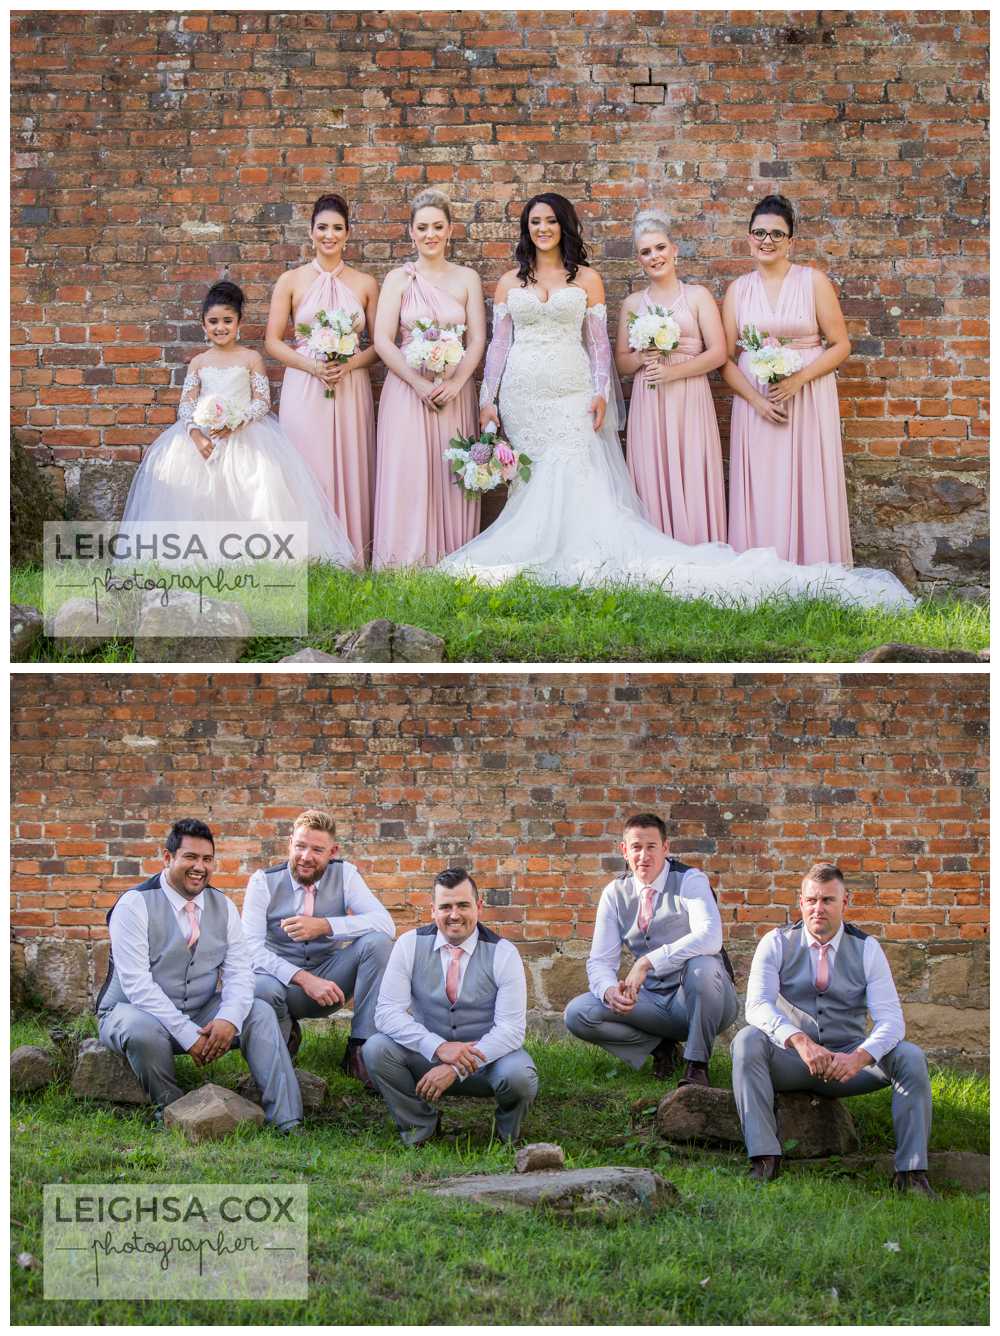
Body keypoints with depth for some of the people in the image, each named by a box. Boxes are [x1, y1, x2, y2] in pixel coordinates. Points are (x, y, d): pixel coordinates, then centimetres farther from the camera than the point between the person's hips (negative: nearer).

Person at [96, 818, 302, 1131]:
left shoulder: (222, 907, 3)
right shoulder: (134, 905, -14)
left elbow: (239, 972, -3)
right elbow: (137, 984, -22)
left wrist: (229, 1018, -26)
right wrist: (188, 1034, -29)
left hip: (200, 1014, 5)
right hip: (135, 1012, -5)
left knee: (260, 1014, -16)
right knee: (143, 1031, -38)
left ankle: (286, 1122, -20)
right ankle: (170, 1110, -13)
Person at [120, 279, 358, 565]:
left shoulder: (251, 358, 6)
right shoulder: (198, 362, 13)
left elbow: (262, 402, -1)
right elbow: (187, 404, 6)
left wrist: (236, 422, -19)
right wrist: (196, 434, -14)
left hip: (245, 433, -2)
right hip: (203, 434, 2)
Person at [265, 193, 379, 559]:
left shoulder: (365, 284, 8)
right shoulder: (291, 281, 4)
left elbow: (379, 344, 9)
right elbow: (273, 341, 2)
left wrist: (349, 363, -10)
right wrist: (313, 366, -12)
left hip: (351, 388, 1)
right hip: (304, 389, -1)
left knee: (349, 471, 1)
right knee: (308, 473, -4)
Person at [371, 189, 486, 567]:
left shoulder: (467, 279, 8)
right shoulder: (399, 279, 3)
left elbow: (477, 340, 3)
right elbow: (382, 341, -4)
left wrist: (454, 383, -13)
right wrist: (420, 383, -14)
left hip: (454, 391, 1)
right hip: (406, 390, -1)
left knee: (451, 477, 2)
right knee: (406, 476, -5)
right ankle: (405, 563, 0)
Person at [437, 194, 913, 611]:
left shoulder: (586, 279, 7)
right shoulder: (509, 282, 12)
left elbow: (599, 342, 5)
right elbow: (498, 343, 11)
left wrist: (600, 393, -8)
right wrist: (486, 399, 3)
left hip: (571, 395, -2)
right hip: (521, 396, 2)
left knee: (574, 480, -15)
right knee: (533, 485, -2)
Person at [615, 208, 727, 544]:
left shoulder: (698, 296, 5)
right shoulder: (632, 304, 13)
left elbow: (718, 353, -2)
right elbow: (621, 362, 15)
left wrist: (673, 371, -12)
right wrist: (641, 358, -7)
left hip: (689, 402, -2)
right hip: (648, 405, 2)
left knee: (692, 483, -5)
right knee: (653, 487, -2)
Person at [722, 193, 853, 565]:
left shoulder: (813, 281, 0)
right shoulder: (738, 290, 8)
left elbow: (841, 345, -1)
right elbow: (725, 359, 6)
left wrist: (799, 379, -15)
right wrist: (755, 398, -10)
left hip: (809, 402, -2)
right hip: (755, 404, 2)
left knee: (807, 490, -2)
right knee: (760, 496, 1)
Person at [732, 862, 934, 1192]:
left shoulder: (867, 949, 1)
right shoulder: (776, 943, -1)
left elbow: (890, 1019, -8)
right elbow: (757, 1004, -16)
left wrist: (859, 1057, -30)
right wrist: (800, 1041, -35)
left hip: (848, 1062, 1)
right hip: (790, 1059, -1)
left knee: (910, 1057, -24)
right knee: (748, 1040, -31)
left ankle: (912, 1173, -23)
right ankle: (764, 1158, -34)